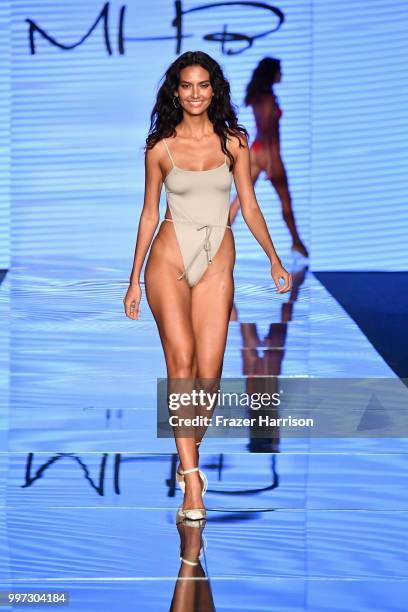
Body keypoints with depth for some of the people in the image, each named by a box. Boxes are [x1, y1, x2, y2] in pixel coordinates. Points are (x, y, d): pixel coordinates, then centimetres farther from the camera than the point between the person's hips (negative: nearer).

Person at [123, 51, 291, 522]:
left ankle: (190, 453, 19)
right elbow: (149, 213, 8)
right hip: (169, 258, -2)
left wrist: (274, 257, 2)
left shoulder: (234, 143, 6)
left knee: (208, 372, -5)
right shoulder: (160, 147, 3)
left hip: (217, 263, 2)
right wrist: (134, 280, 8)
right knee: (181, 360, -17)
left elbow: (249, 206, 11)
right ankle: (192, 481, -19)